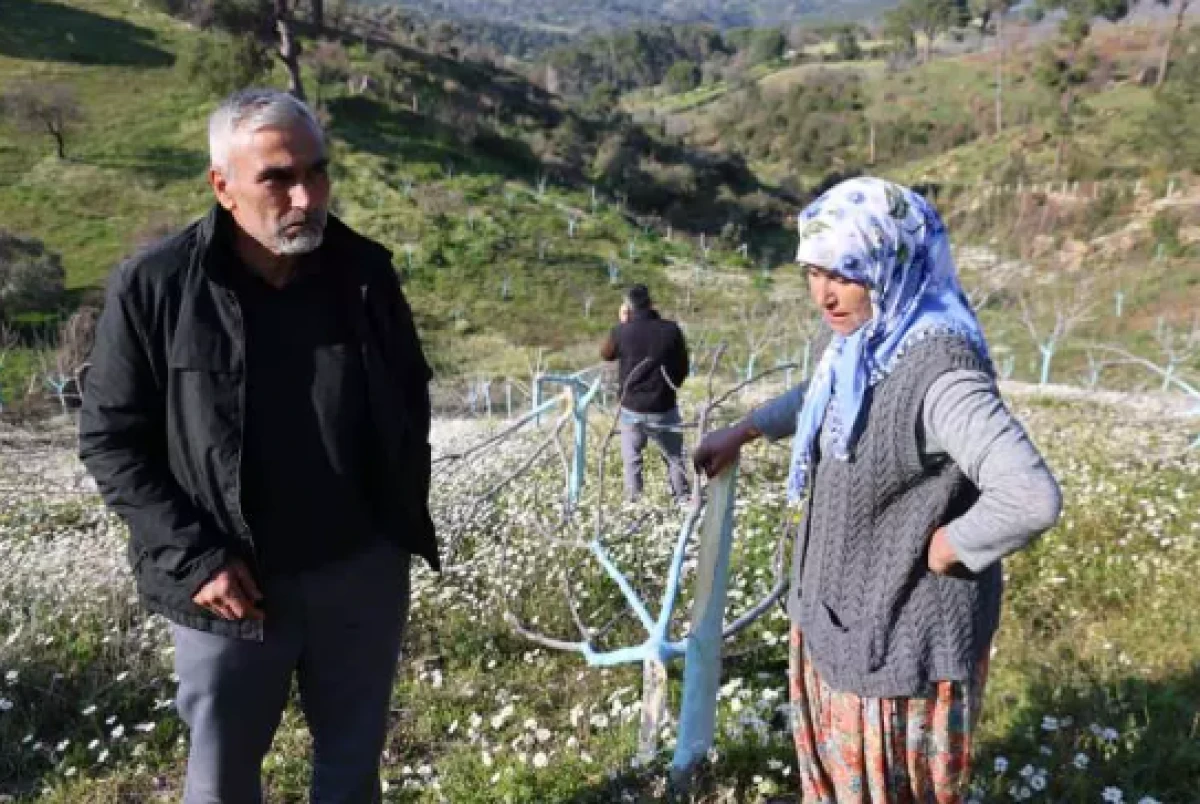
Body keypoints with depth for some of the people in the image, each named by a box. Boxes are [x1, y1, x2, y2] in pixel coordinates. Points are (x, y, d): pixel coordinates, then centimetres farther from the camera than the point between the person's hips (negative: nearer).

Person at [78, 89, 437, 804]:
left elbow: (411, 394, 9)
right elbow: (112, 439, -6)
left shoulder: (365, 270, -3)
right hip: (232, 586, -2)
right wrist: (191, 556, -14)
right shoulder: (153, 287, -12)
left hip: (364, 573, 2)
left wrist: (405, 517, 6)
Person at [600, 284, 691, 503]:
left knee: (632, 459, 14)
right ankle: (683, 500, 18)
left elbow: (606, 354, 11)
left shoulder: (622, 331, -10)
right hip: (664, 407, 0)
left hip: (631, 407, 0)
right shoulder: (671, 329, -8)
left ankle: (633, 502, 15)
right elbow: (683, 368, 2)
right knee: (675, 458, 15)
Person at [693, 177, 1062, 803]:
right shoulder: (861, 341, 0)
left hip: (900, 635, -9)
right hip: (835, 611, 9)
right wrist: (743, 432, 19)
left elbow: (1033, 499, -40)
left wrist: (944, 547, -26)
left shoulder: (936, 370, -31)